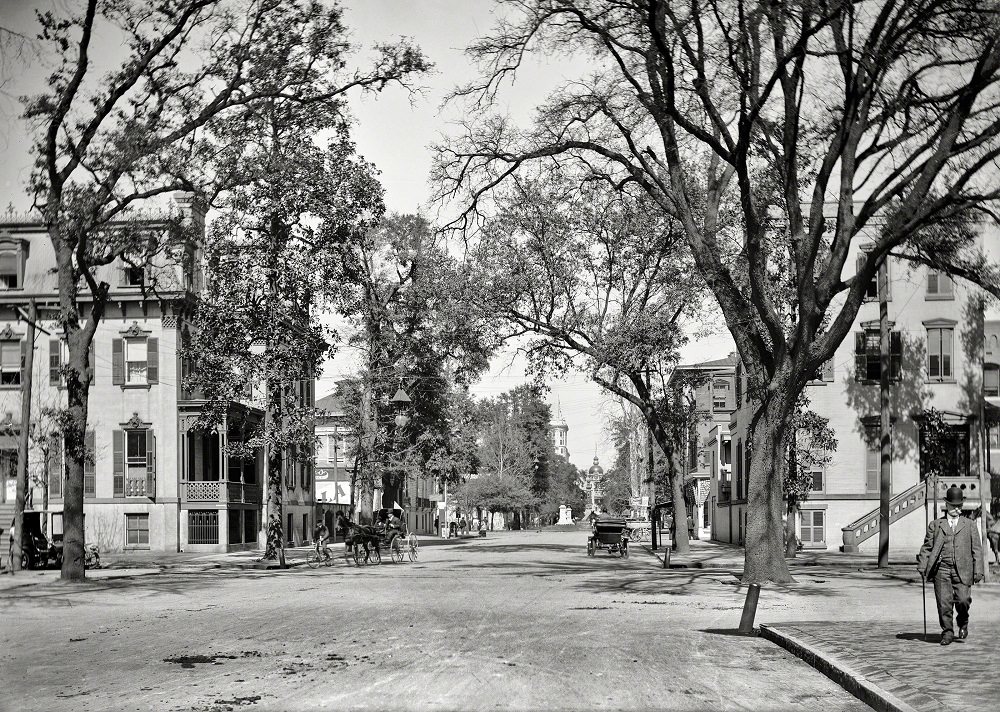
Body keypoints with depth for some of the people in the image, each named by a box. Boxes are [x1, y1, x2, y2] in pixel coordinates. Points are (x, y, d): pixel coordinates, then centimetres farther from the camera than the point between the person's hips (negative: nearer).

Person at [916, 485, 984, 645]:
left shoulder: (970, 525, 13)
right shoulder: (935, 525, 13)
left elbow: (977, 549, 8)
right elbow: (927, 547, 10)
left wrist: (978, 571, -1)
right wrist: (922, 567, -2)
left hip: (962, 570, 0)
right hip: (941, 569, 0)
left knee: (963, 599, -13)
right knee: (944, 603, -5)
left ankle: (963, 622, 17)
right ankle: (947, 633, 9)